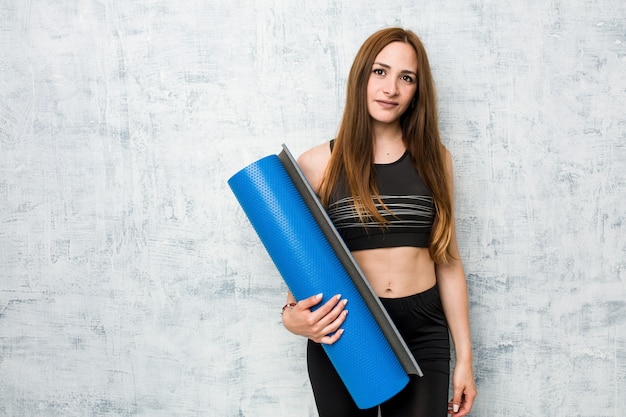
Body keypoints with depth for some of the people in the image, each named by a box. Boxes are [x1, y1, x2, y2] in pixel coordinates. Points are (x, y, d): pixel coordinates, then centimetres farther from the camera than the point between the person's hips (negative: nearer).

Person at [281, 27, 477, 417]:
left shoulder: (433, 158, 4)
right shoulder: (318, 164, -3)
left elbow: (447, 260, 6)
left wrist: (465, 355, 6)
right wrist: (292, 315, -19)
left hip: (423, 336, 2)